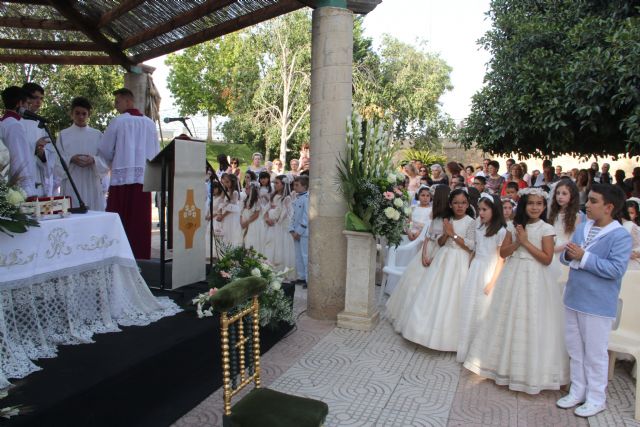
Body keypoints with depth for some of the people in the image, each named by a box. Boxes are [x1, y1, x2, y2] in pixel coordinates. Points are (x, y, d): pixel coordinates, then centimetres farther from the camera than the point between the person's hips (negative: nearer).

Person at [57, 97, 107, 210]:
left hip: (92, 184, 1)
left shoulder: (97, 135, 10)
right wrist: (71, 159, -15)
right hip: (71, 185, 0)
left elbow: (105, 159, 4)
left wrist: (94, 160, -16)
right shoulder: (63, 135, 8)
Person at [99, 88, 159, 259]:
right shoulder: (150, 123, 6)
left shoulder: (118, 122, -3)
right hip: (144, 178, 3)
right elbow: (156, 152, 9)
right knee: (141, 222, 6)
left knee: (120, 221, 3)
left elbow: (104, 151, 3)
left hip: (122, 177, -3)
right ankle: (141, 257, 9)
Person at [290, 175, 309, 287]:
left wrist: (299, 231, -16)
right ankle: (301, 277, 26)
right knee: (298, 256, 15)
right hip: (297, 232, 9)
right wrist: (292, 229, 5)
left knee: (306, 256, -5)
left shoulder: (307, 198, -15)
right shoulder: (297, 198, 12)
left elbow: (306, 217, -19)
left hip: (304, 233, -9)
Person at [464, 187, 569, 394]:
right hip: (513, 276, 4)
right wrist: (517, 242, -11)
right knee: (509, 320, 10)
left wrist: (526, 242, -14)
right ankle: (507, 364, 26)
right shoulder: (515, 226, 7)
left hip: (534, 279, -4)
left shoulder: (546, 229, -6)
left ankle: (531, 370, 16)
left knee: (531, 324, 1)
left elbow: (547, 259, -11)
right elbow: (503, 252, 5)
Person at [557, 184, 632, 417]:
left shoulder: (621, 236, -14)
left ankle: (596, 398, 24)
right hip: (573, 299, 7)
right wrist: (568, 255, -11)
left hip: (598, 305, -7)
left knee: (595, 354, 7)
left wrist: (584, 256, -23)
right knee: (575, 349, 18)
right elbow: (567, 257, 12)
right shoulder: (582, 228, 7)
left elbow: (616, 269, -24)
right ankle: (577, 391, 33)